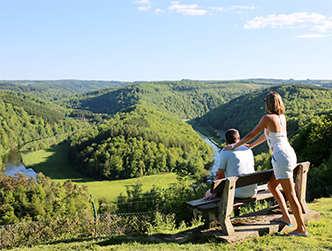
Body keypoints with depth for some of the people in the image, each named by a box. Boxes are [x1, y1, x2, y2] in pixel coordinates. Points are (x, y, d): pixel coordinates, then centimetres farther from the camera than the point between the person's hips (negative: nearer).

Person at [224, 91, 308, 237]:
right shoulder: (282, 117, 12)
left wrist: (234, 146, 8)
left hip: (281, 158, -9)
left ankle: (302, 229, 6)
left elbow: (251, 135, -4)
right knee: (271, 186, 21)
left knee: (290, 194, -2)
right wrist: (251, 146, 33)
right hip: (290, 155, 9)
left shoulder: (268, 118, -11)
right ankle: (286, 217, 24)